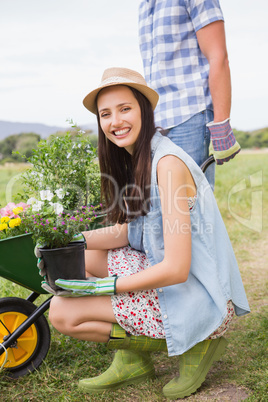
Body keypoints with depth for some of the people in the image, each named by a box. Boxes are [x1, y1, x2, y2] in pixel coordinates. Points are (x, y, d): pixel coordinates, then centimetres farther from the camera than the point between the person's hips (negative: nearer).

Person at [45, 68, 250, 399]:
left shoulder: (168, 163, -23)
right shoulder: (136, 160, 5)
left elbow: (177, 269, -24)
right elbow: (130, 230, 11)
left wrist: (103, 287, -17)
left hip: (196, 295, -9)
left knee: (62, 312, -11)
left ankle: (193, 343, -1)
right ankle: (131, 359, 10)